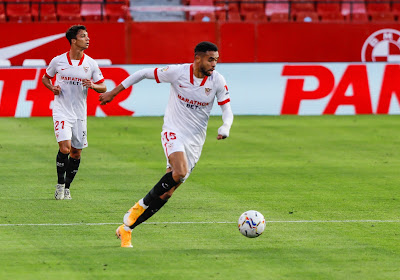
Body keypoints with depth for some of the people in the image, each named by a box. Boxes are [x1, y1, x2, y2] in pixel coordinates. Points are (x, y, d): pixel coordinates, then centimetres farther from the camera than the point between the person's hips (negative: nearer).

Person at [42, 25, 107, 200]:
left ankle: (67, 187, 23)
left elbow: (103, 88, 7)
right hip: (62, 111, -3)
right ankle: (60, 184, 2)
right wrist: (53, 88, -6)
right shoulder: (58, 61, -3)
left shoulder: (91, 64, 1)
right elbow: (45, 77, 14)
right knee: (65, 148, -18)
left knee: (76, 153, 6)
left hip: (80, 113, 3)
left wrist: (93, 85, -15)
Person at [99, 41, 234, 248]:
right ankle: (141, 206, -10)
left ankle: (126, 228, 9)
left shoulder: (217, 81, -5)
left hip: (195, 141, 3)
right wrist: (113, 92, 2)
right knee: (180, 172, -32)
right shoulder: (177, 72, -12)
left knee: (167, 192, -2)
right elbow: (144, 73, -1)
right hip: (173, 131, -3)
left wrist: (225, 127, -21)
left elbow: (227, 109, 2)